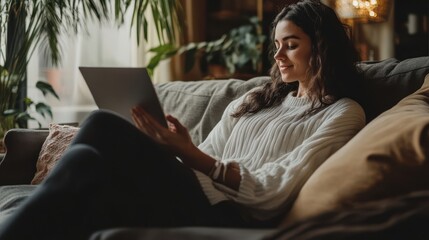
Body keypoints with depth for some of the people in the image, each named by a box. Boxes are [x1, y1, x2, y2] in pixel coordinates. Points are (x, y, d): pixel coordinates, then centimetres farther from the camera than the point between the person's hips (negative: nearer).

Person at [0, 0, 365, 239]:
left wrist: (191, 155, -16)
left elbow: (274, 192, -6)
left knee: (103, 128, -25)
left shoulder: (343, 114, 7)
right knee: (88, 160, -25)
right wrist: (162, 147, -4)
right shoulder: (255, 100, 27)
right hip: (197, 197, 6)